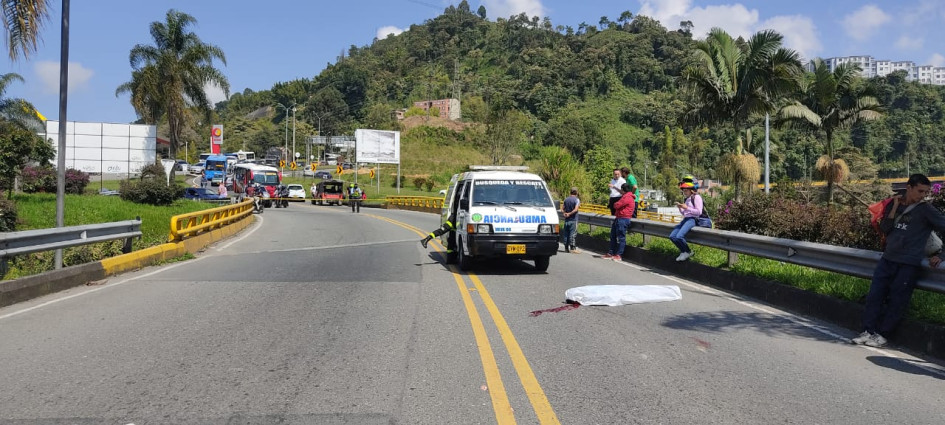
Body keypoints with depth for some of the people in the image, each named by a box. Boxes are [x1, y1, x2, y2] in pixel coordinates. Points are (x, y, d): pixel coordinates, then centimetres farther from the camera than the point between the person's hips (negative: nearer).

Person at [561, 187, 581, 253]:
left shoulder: (566, 199, 11)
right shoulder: (577, 200, -6)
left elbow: (562, 209, 7)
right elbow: (575, 209, -18)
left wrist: (565, 213, -6)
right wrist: (569, 214, -10)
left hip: (566, 220, 5)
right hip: (573, 220, -5)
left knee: (566, 234, 8)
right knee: (573, 234, -4)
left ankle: (566, 248, 12)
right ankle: (572, 248, -5)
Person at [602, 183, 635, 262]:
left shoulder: (627, 197, -15)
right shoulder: (625, 196, 20)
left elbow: (617, 205, -18)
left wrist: (615, 204, 4)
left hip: (623, 220, -11)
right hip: (618, 218, 11)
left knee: (620, 237, -6)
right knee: (613, 236, 12)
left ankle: (618, 255, -2)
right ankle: (611, 253, 17)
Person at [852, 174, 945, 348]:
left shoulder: (926, 210, -3)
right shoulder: (894, 204, 9)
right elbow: (884, 228, 5)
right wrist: (895, 207, -4)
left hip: (909, 263, -4)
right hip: (888, 259, 4)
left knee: (896, 300, -1)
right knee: (875, 295, 0)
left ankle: (882, 334, 7)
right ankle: (869, 331, 5)